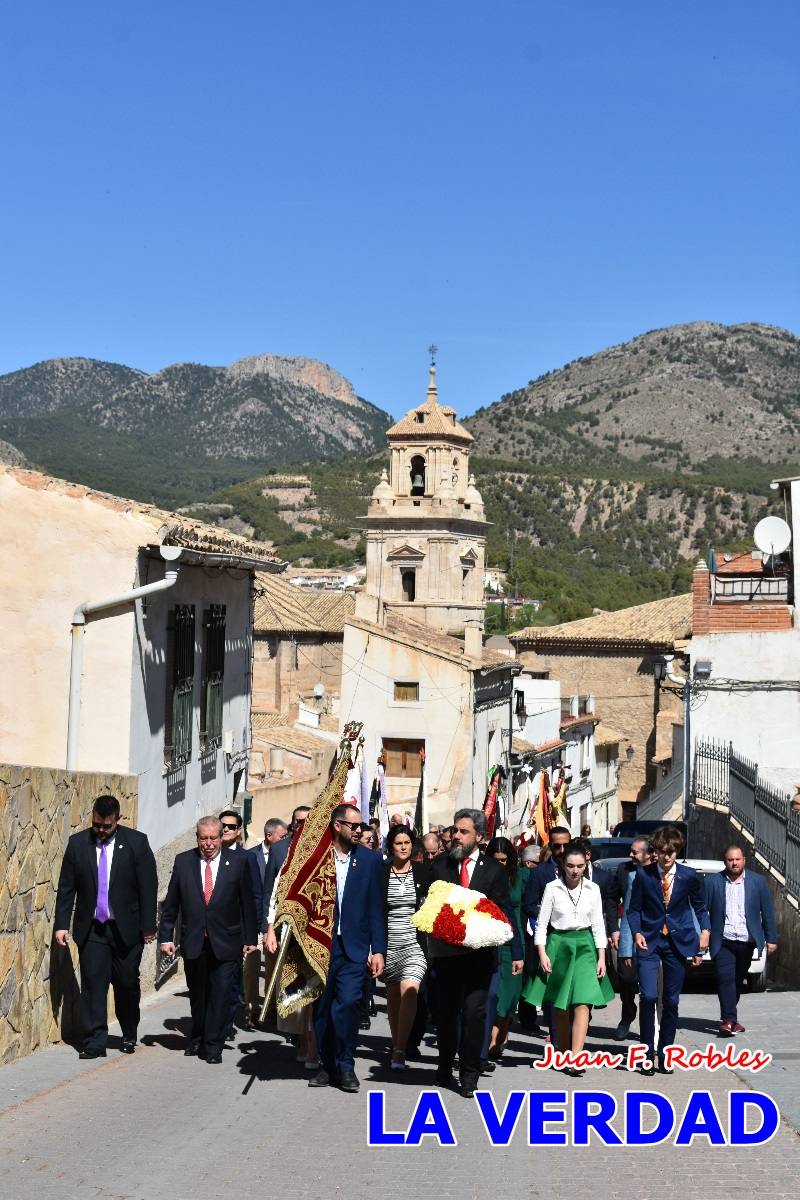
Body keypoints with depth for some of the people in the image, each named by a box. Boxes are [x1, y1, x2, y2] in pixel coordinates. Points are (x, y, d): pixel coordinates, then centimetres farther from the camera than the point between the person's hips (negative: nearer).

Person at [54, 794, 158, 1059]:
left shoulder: (136, 842, -4)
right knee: (92, 985, -3)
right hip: (91, 928, 1)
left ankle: (129, 1036, 28)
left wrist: (148, 925, -6)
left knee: (127, 984, 8)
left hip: (126, 928, -1)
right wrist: (62, 924, -1)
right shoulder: (77, 843, 1)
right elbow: (66, 887, 4)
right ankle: (94, 1043, 0)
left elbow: (148, 886, -4)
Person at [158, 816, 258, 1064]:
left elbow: (248, 903, 2)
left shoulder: (238, 862, -2)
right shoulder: (183, 861, 2)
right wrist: (166, 937, 2)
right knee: (197, 995, 14)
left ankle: (212, 1046, 8)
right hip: (193, 942, 2)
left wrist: (250, 939, 1)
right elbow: (171, 903, 6)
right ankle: (197, 1039, 33)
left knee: (220, 994, -3)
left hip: (225, 942, -2)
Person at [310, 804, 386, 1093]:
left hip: (352, 948, 0)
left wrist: (378, 950, -1)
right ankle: (328, 1065, 18)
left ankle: (345, 1066, 1)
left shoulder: (370, 860, 5)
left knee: (348, 1003, -12)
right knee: (322, 1007, 6)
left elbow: (376, 908, 4)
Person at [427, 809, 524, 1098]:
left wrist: (516, 952, -1)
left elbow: (504, 912, 3)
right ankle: (445, 1067, 27)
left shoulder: (493, 870, 3)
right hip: (447, 951, 2)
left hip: (480, 952, -2)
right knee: (446, 1011, 10)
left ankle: (469, 1075, 1)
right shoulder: (440, 866, 6)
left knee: (474, 1012, -7)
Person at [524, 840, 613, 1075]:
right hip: (558, 944, 0)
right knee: (560, 1007, 5)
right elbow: (541, 924, 0)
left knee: (582, 1002, -14)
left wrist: (601, 958, 2)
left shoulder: (593, 889, 3)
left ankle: (575, 1059, -19)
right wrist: (542, 954, -8)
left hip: (585, 945, 1)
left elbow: (598, 925, 6)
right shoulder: (552, 888, -3)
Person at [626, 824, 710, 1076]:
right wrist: (637, 933, -11)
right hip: (649, 942, -1)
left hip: (678, 942, 1)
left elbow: (700, 907, 12)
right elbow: (634, 909, 5)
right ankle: (648, 1054, -2)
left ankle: (665, 1056, 18)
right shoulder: (643, 874, -2)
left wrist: (705, 930, -4)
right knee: (648, 996, -14)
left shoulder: (689, 876, 0)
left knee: (671, 1001, 6)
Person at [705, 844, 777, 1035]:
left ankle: (729, 1017, 23)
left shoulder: (757, 881, 5)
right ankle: (729, 1020, -13)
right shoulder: (712, 882, 1)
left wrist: (771, 938, 5)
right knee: (726, 978, -13)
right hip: (723, 942, -2)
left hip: (747, 942, 2)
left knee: (738, 980, 10)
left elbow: (767, 911, 7)